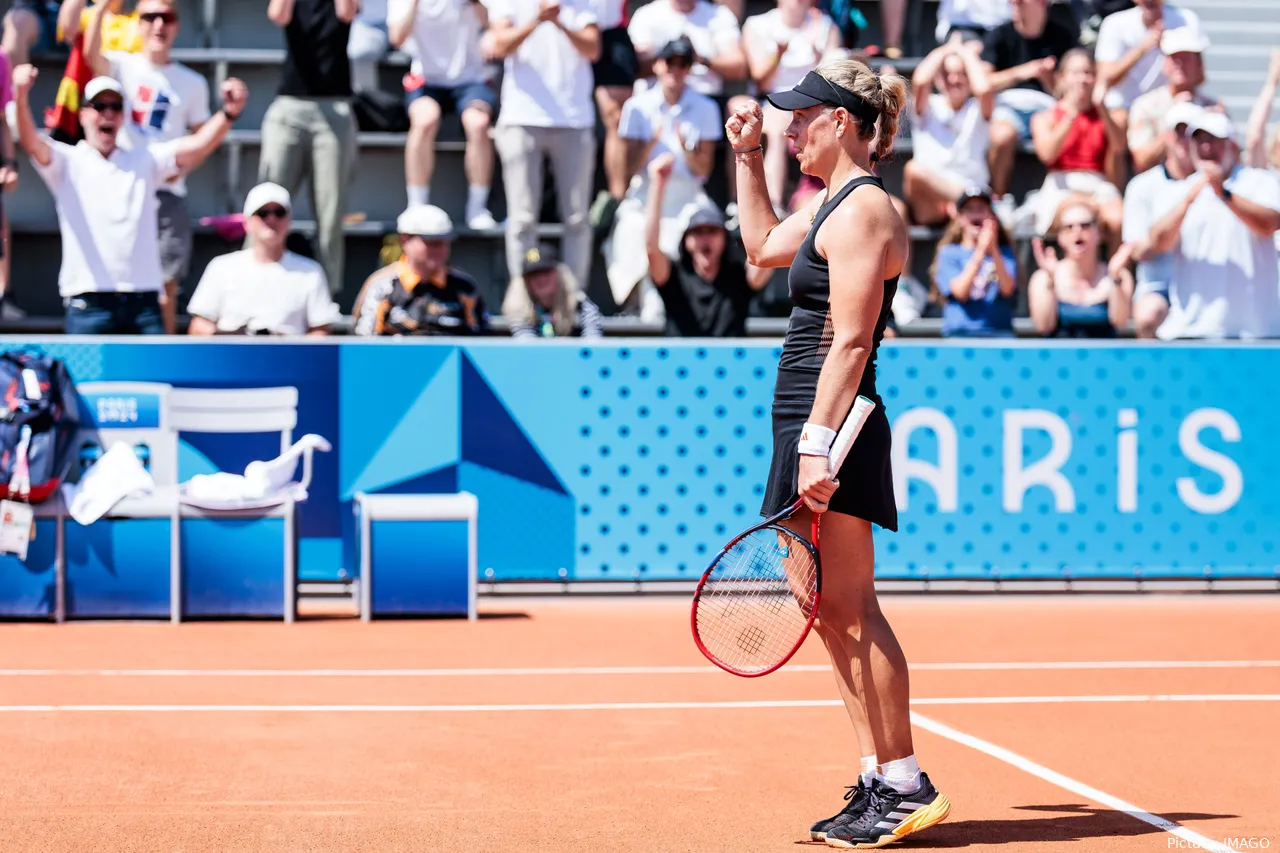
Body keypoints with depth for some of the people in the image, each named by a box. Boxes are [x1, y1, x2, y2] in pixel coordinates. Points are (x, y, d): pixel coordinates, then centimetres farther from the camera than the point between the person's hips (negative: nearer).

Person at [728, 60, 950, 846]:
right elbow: (764, 244, 39)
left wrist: (819, 444, -24)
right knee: (834, 615, 11)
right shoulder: (831, 203, 17)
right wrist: (748, 158, 31)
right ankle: (880, 782, 16)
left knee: (850, 610, -8)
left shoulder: (864, 209, -12)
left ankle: (904, 785, -4)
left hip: (835, 429, -10)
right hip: (807, 427, 10)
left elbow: (850, 341, -20)